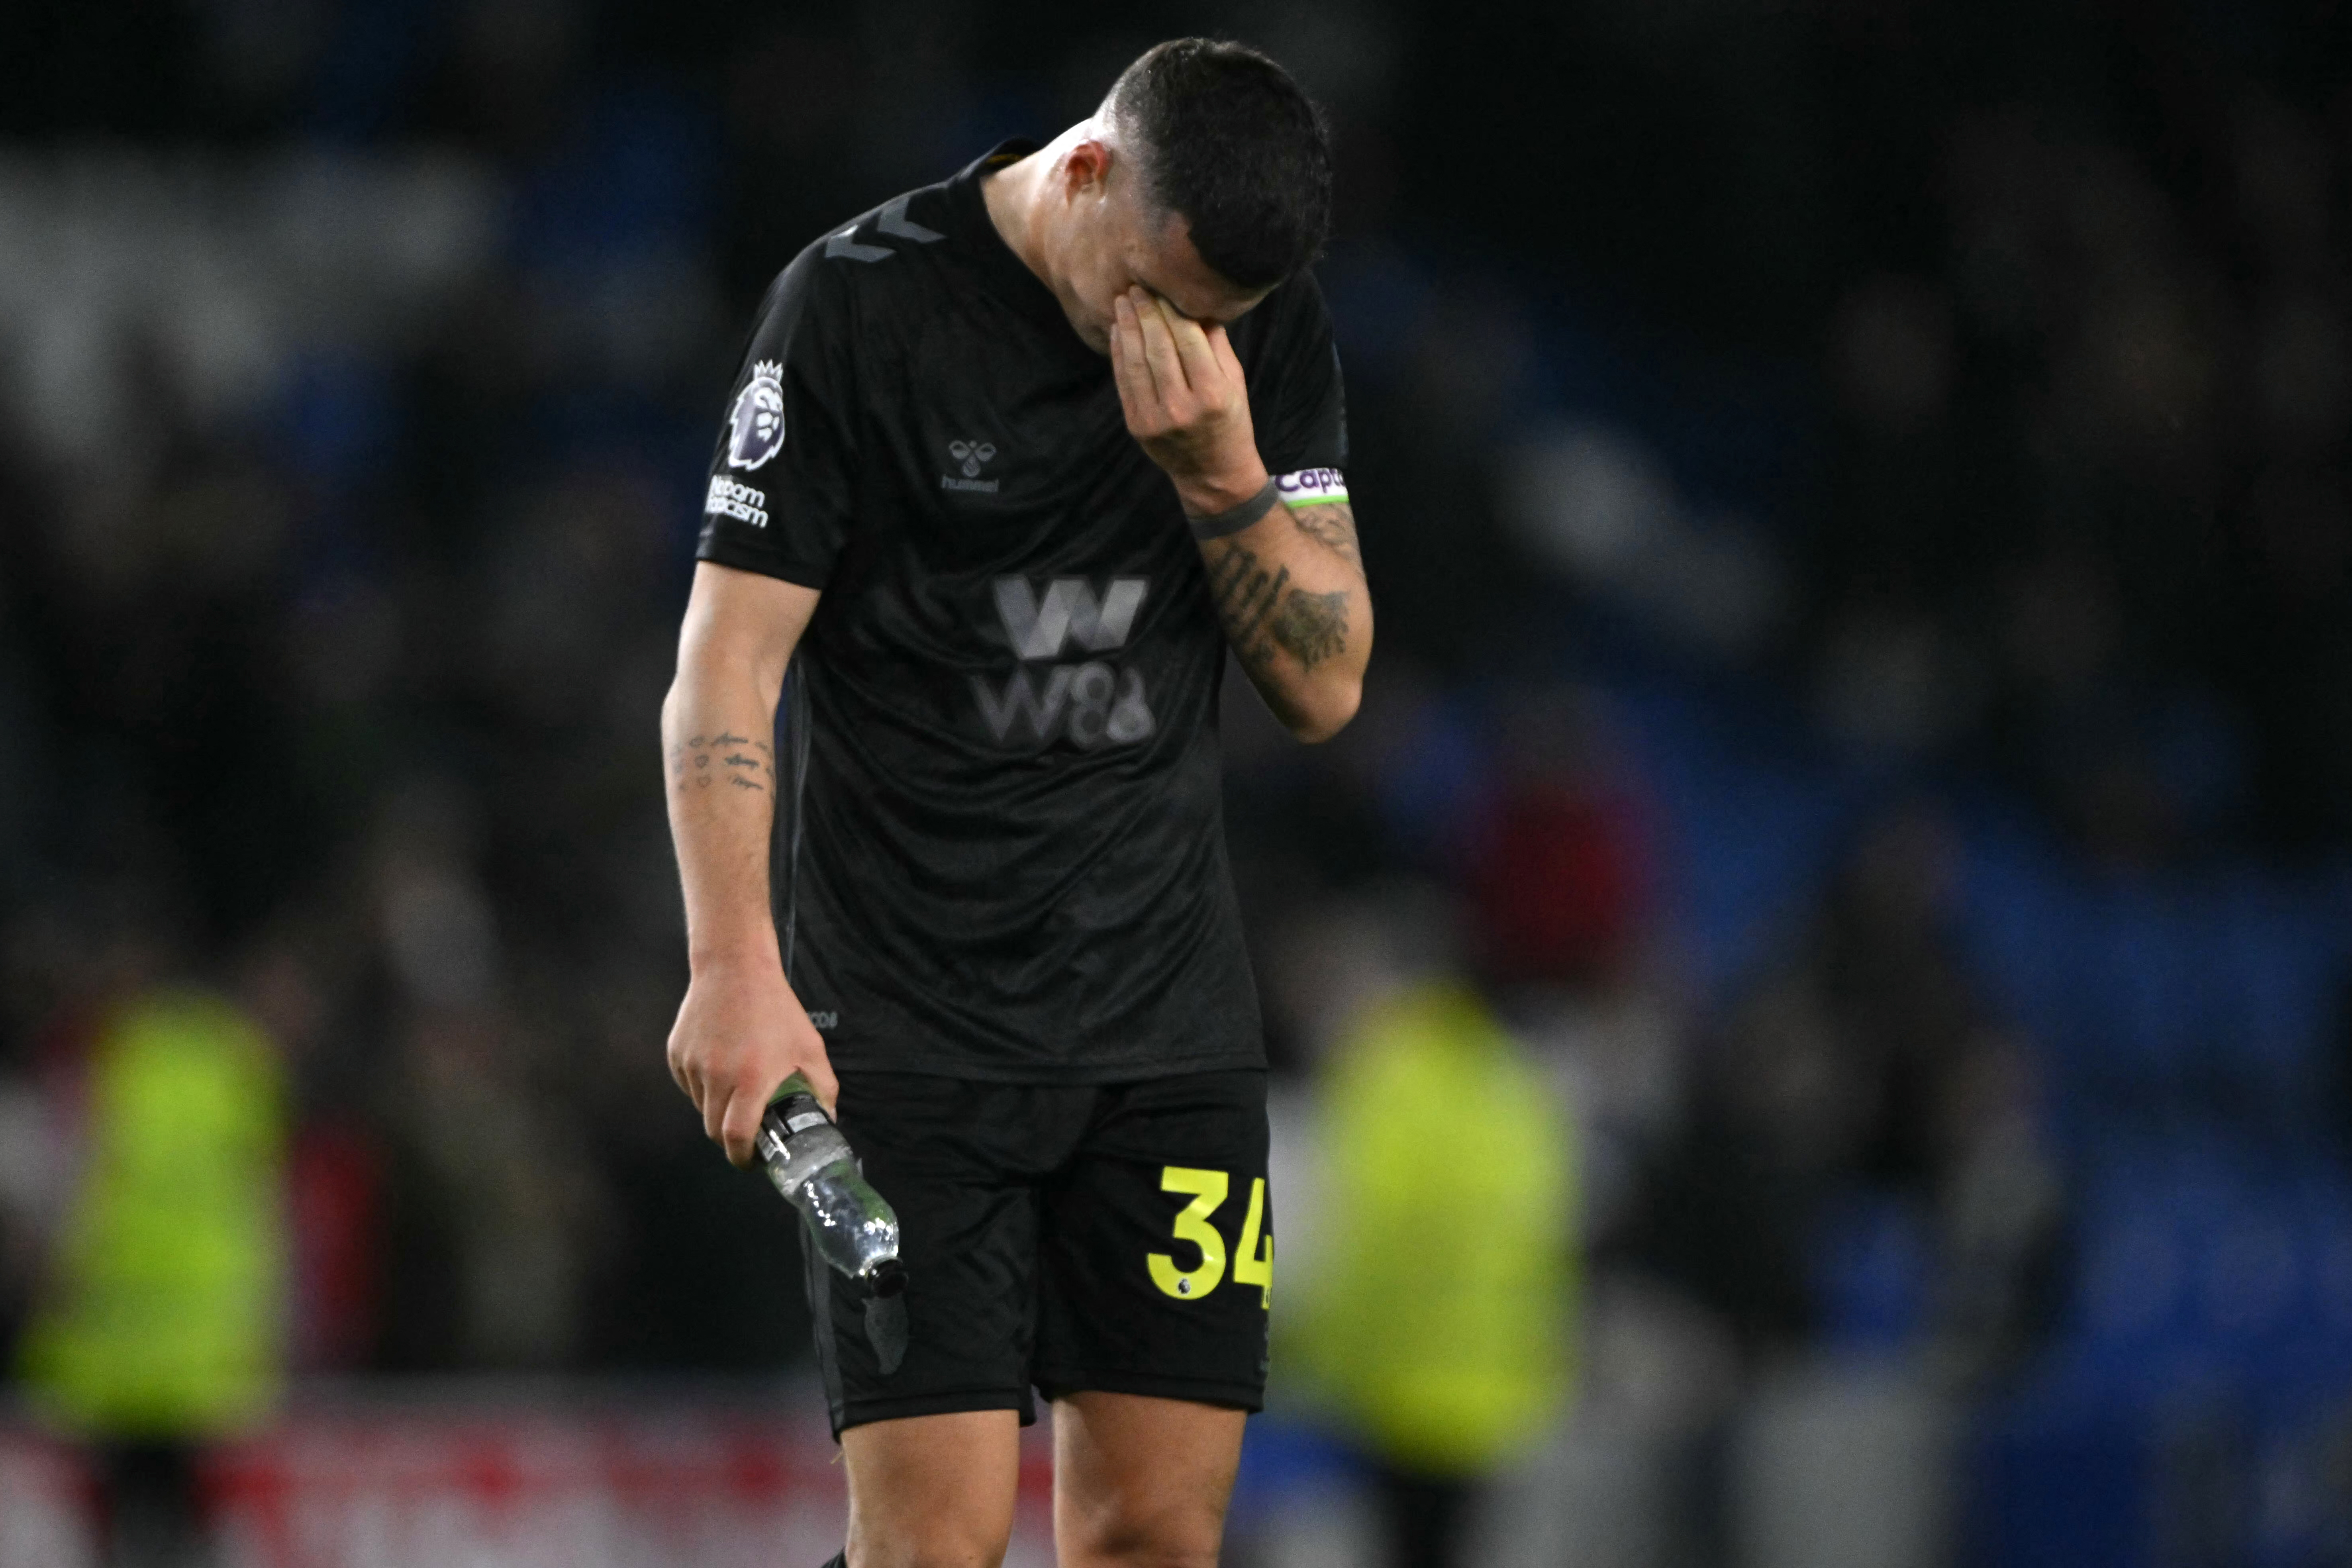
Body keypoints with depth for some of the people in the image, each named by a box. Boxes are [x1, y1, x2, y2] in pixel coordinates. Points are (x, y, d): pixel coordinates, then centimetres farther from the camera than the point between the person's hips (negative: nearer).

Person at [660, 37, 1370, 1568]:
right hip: (907, 1025, -4)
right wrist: (736, 967, -22)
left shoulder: (1271, 327, 4)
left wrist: (1223, 470, -14)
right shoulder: (862, 305, -9)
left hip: (1175, 1021, 4)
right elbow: (726, 663, -10)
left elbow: (1326, 683, 4)